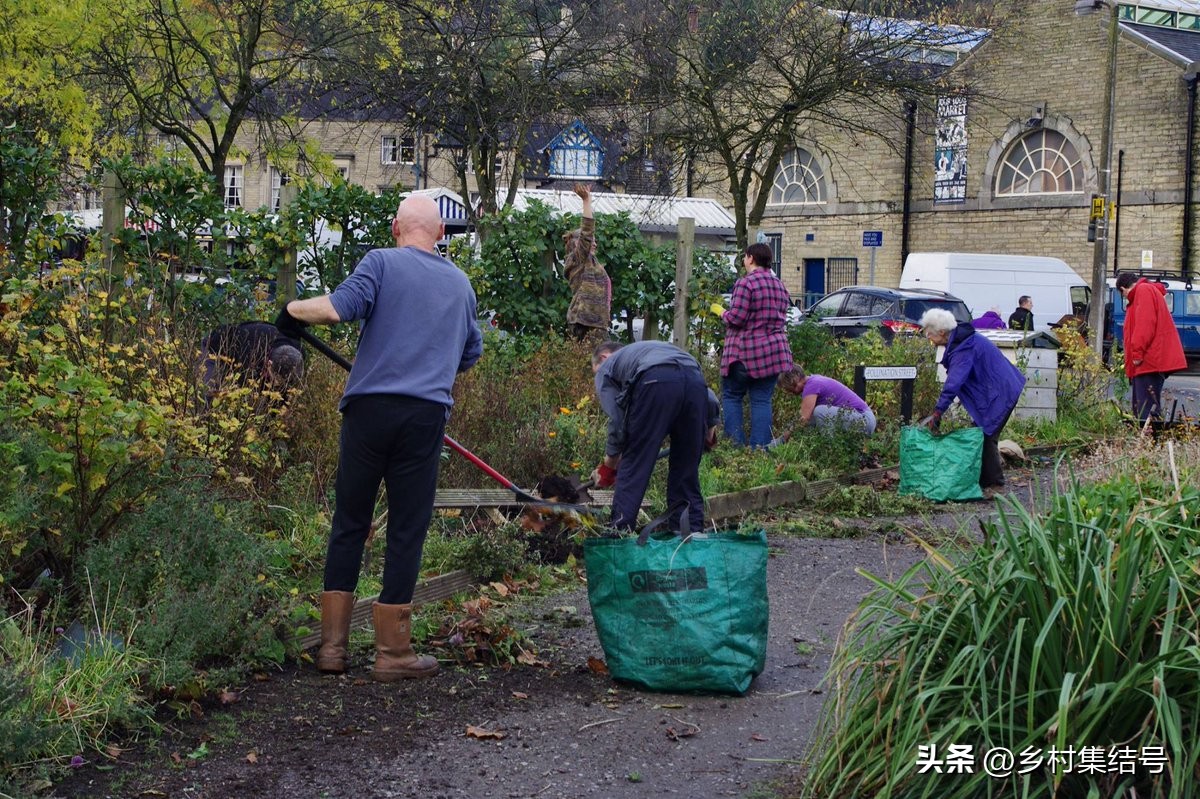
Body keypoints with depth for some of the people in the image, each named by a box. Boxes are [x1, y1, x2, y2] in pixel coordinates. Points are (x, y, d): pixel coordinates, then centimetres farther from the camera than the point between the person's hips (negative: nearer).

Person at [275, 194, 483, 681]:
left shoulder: (381, 262, 2)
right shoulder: (460, 283, 16)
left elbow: (336, 308, -14)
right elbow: (471, 353, 28)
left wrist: (294, 309, 3)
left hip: (370, 407, -1)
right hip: (427, 412, 1)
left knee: (349, 524, 9)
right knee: (407, 531, 6)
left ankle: (332, 645, 12)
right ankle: (392, 652, 9)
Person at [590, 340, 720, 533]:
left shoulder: (606, 368, 28)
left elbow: (617, 421, 15)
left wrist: (608, 467, 25)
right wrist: (711, 424, 34)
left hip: (656, 384, -5)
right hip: (696, 382, 5)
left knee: (634, 466, 4)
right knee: (687, 469, 16)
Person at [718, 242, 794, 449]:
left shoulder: (745, 282, -12)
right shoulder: (780, 285, 13)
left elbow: (736, 318, -16)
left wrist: (722, 312, 2)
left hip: (745, 352, -6)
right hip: (774, 351, 6)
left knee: (731, 396, 6)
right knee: (762, 400, 6)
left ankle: (736, 445, -1)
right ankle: (760, 447, 1)